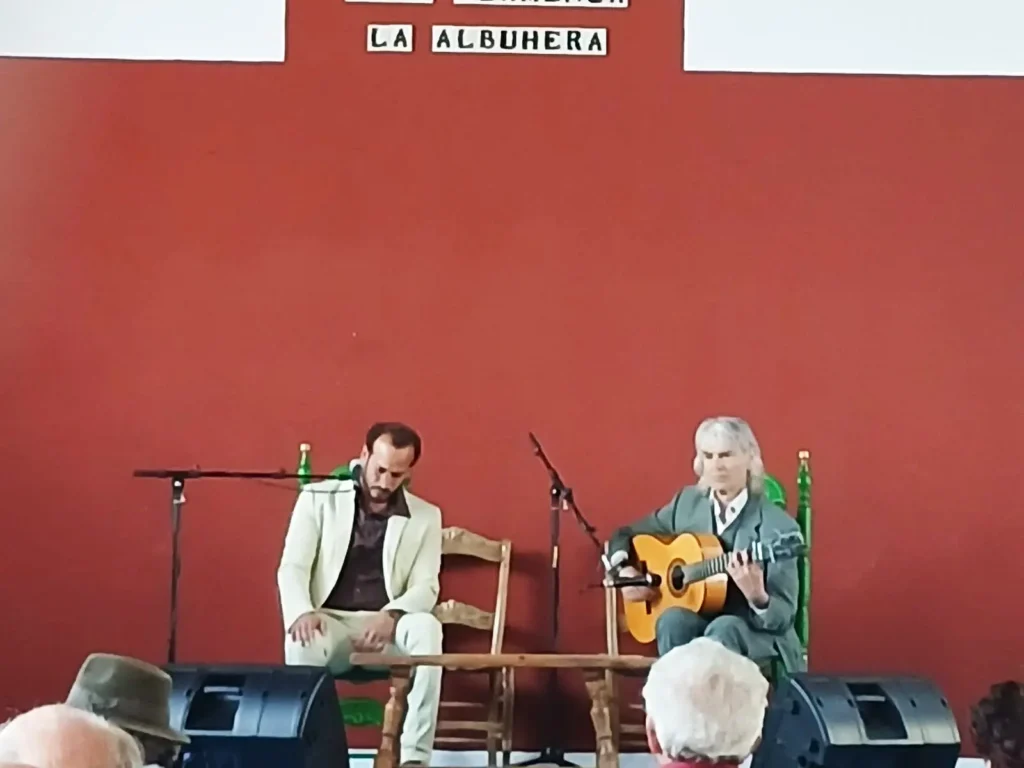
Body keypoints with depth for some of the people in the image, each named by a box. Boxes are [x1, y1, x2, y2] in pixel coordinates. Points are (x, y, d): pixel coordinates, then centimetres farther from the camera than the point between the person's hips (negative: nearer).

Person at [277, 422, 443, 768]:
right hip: (330, 623, -1)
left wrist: (391, 616, -23)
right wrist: (302, 612, -25)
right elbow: (292, 567, -3)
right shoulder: (318, 498, 4)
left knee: (426, 627, -33)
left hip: (386, 627, 1)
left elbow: (426, 587, -1)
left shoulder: (426, 517, 7)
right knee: (302, 640, -36)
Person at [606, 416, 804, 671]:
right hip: (697, 621, 4)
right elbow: (625, 535, 19)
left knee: (723, 629, -37)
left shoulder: (778, 527, -11)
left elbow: (784, 618, -11)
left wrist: (757, 597, -34)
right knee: (673, 620, -31)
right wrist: (624, 571, -3)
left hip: (757, 632, -4)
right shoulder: (687, 502, 4)